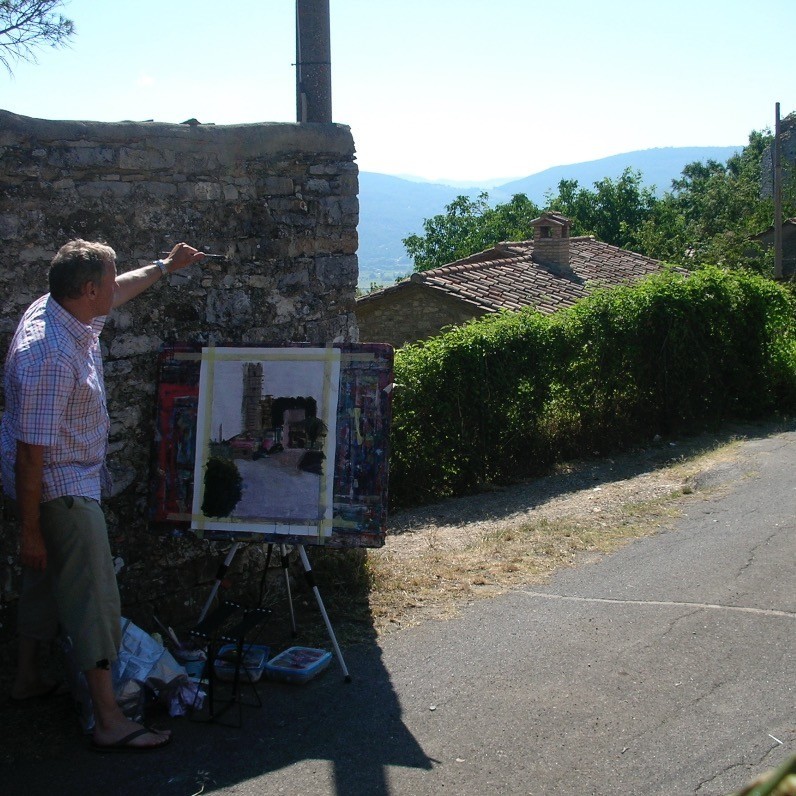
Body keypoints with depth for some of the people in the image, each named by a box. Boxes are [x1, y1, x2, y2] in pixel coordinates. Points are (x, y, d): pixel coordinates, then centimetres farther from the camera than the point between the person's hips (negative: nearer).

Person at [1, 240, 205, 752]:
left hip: (71, 478, 11)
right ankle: (109, 721, 1)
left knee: (48, 576, 23)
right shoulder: (50, 356, -32)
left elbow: (116, 292, 22)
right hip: (58, 486, -11)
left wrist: (164, 267, 30)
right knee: (95, 597, -6)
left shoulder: (57, 309, -3)